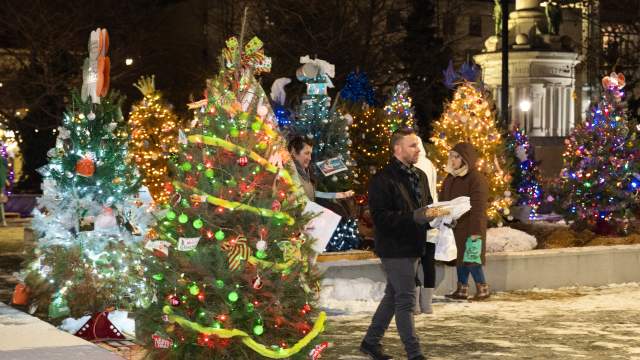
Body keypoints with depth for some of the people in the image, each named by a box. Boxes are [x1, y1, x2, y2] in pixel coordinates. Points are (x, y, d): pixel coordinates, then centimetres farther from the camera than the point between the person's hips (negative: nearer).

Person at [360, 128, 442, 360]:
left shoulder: (419, 176, 13)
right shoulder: (383, 179, -15)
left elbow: (426, 205, 26)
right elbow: (381, 217, -22)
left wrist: (437, 214, 1)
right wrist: (416, 216, -28)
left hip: (413, 247, 9)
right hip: (394, 248, -9)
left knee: (393, 296, 17)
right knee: (405, 300, -6)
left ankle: (371, 341, 31)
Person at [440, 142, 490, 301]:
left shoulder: (476, 179, -14)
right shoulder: (450, 178, 12)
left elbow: (478, 208, -18)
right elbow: (443, 201, 18)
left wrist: (475, 231, -22)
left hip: (469, 227, -8)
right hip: (454, 226, 8)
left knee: (471, 258, -5)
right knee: (460, 257, 13)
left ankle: (482, 288, 7)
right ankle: (462, 289, 20)